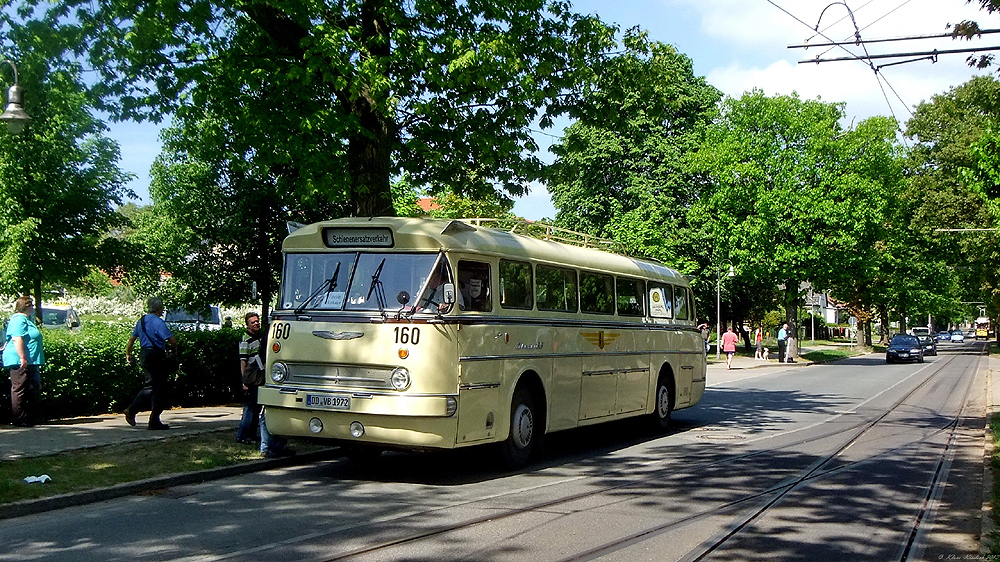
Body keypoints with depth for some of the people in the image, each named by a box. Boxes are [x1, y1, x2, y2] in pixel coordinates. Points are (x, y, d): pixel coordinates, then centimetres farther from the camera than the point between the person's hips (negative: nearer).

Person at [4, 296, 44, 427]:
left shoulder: (25, 320, 22)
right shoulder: (19, 320, -11)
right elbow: (17, 339, -22)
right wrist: (23, 358, -26)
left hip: (30, 363, 11)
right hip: (20, 362, -11)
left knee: (33, 390, 12)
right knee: (19, 390, -6)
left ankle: (32, 418, 17)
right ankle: (20, 420, -3)